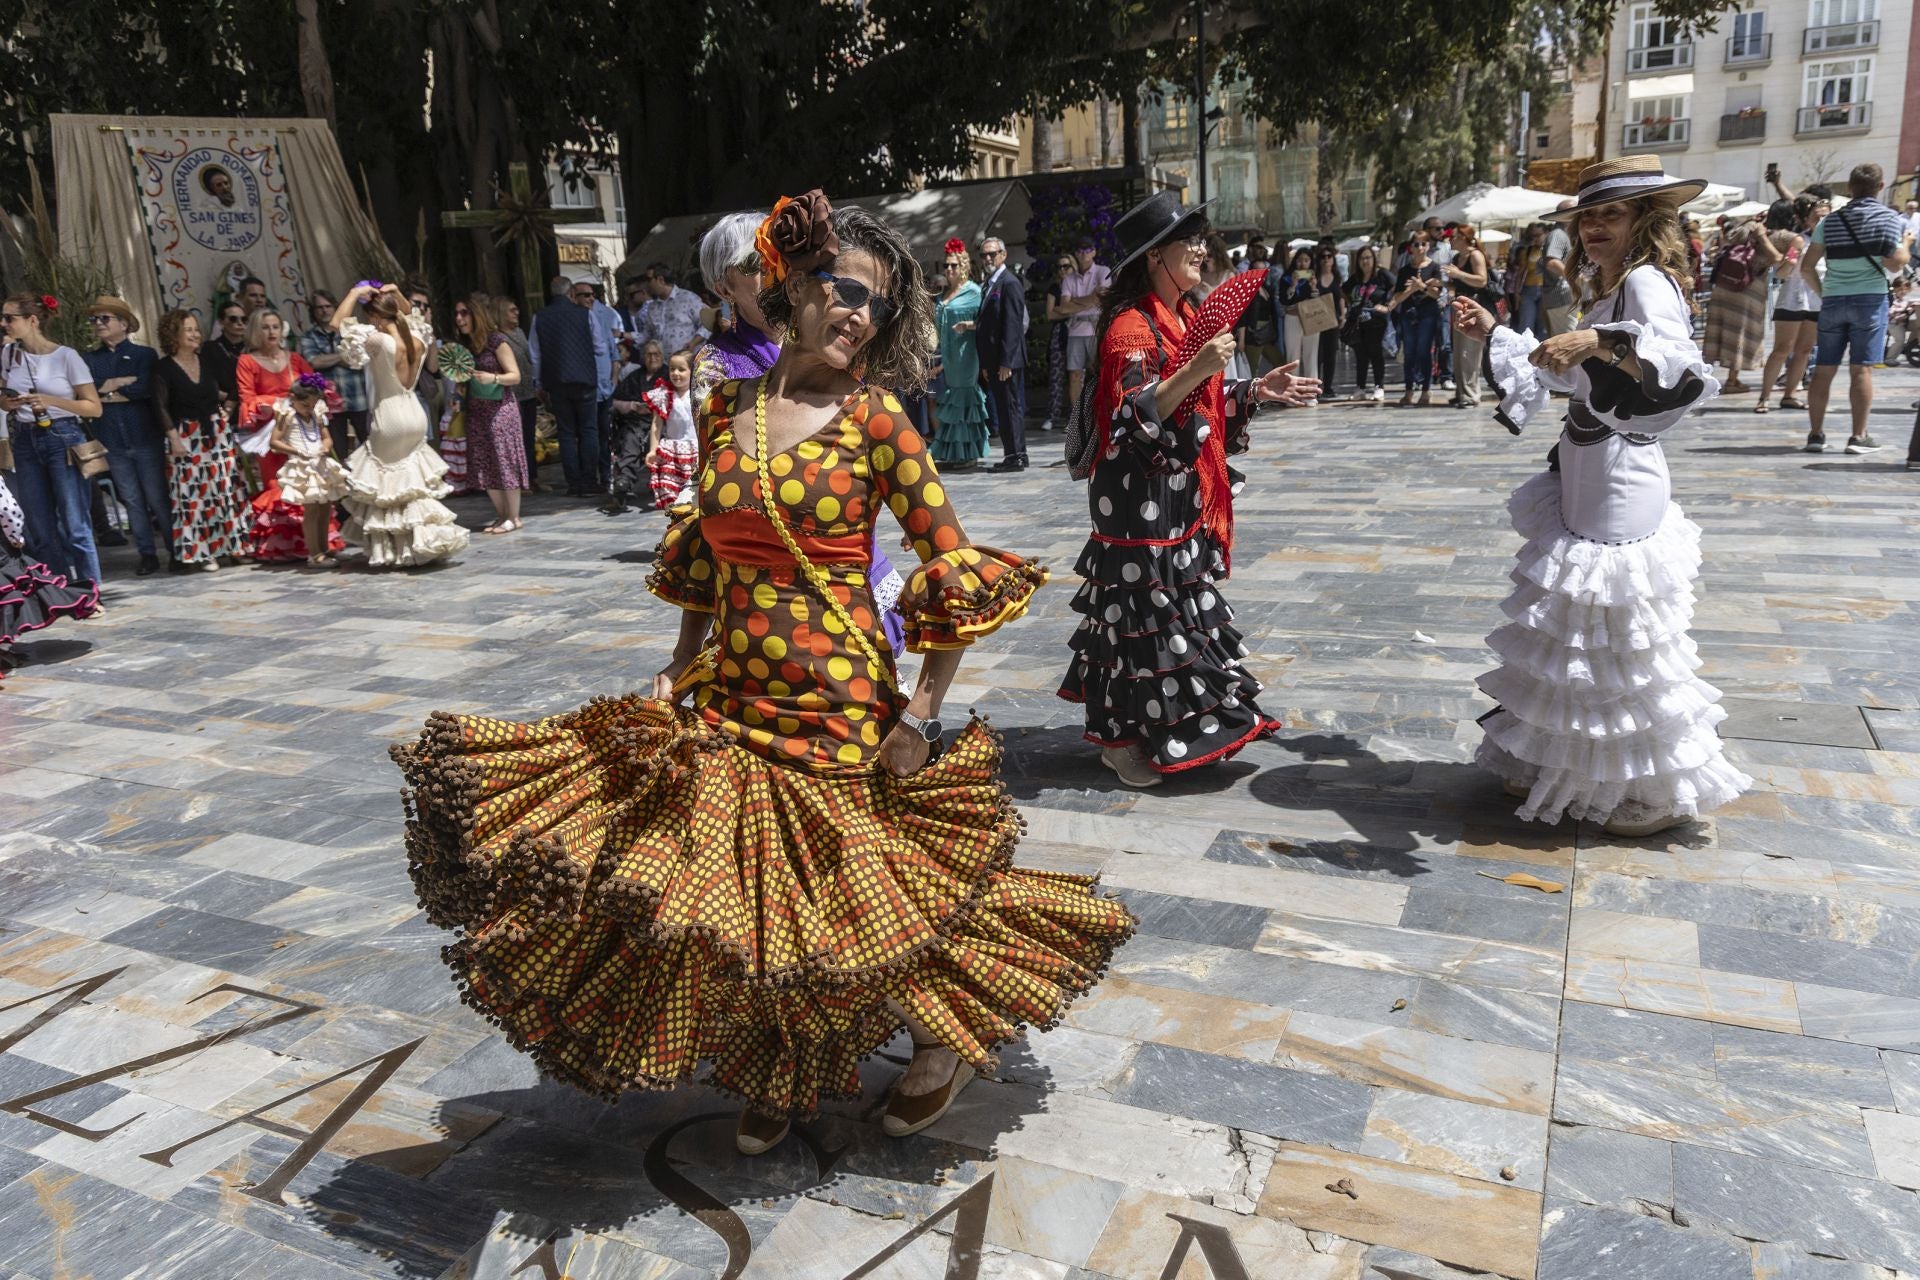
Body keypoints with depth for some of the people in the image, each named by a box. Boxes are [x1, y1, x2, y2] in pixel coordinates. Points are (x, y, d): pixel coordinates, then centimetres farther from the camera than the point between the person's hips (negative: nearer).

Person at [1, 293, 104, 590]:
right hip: (25, 443, 5)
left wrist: (51, 401, -18)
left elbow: (94, 407, -6)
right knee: (39, 529, 8)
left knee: (74, 526, -6)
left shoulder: (66, 356, -8)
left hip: (62, 440, -5)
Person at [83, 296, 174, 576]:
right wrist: (124, 381, -11)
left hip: (146, 438, -3)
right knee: (132, 501, 6)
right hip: (113, 441, 3)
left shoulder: (144, 354, 0)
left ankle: (175, 551, 9)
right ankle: (148, 555, 12)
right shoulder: (90, 359, 9)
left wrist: (107, 393, -6)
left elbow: (145, 388, -15)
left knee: (157, 498, -1)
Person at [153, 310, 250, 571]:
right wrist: (174, 437, -13)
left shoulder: (207, 362, 9)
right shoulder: (164, 368, -6)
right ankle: (202, 552, 1)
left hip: (218, 431, 5)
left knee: (226, 488, 6)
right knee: (194, 494, -4)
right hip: (186, 436, -5)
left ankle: (232, 544, 16)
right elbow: (161, 407, -8)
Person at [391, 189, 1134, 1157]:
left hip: (838, 714, -4)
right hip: (726, 703, 5)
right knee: (738, 899, 12)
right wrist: (681, 663, 10)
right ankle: (778, 1075, 39)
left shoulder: (875, 418, -9)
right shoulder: (724, 410, 5)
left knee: (855, 894, 6)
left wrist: (921, 713, -13)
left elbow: (956, 573, -10)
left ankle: (947, 1040, 36)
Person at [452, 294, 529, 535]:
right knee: (484, 464, 5)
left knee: (504, 461, -5)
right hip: (476, 410, 7)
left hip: (500, 407, -7)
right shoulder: (465, 344, 10)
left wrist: (492, 378, -26)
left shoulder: (496, 340, -9)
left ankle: (513, 517, 3)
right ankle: (501, 515, 13)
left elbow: (515, 376, -10)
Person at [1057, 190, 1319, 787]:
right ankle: (1123, 738, 11)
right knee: (1144, 608, -2)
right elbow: (1139, 416, -26)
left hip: (1181, 495, 9)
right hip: (1140, 497, -9)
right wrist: (1198, 368, -34)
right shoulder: (1131, 326, -16)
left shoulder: (1185, 317, 13)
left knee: (1179, 601, 15)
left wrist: (1256, 393, 10)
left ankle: (1168, 722, 29)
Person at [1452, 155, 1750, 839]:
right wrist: (1493, 332, 24)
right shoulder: (1608, 293, 15)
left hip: (1619, 483, -10)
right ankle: (1570, 767, 30)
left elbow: (1677, 360, -32)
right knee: (1578, 631, 16)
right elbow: (1560, 373, 26)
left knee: (1620, 636, -1)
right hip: (1583, 475, 10)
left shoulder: (1648, 282, -14)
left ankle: (1662, 790, 15)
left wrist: (1597, 341, -45)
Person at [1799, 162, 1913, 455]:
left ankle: (1816, 434, 4)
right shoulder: (1888, 218, -1)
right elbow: (1894, 264, -7)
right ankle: (1859, 436, -3)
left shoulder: (1830, 221, 7)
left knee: (1823, 368, 4)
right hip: (1870, 299, -3)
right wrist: (1906, 246, 12)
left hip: (1833, 299, 3)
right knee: (1861, 369, -3)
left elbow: (1806, 267, 4)